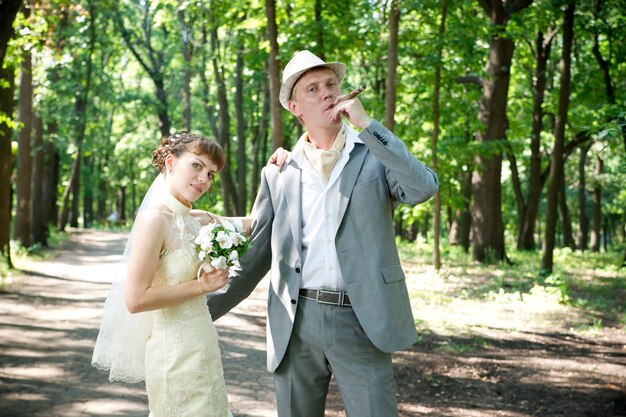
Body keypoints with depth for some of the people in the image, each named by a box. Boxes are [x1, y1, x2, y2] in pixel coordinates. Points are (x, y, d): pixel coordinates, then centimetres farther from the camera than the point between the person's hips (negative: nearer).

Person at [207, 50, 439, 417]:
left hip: (361, 322, -2)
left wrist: (367, 124, -13)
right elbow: (255, 256, 13)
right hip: (295, 324, 2)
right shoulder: (279, 172, 9)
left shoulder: (376, 153, 4)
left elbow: (425, 188, -15)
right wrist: (205, 310, 9)